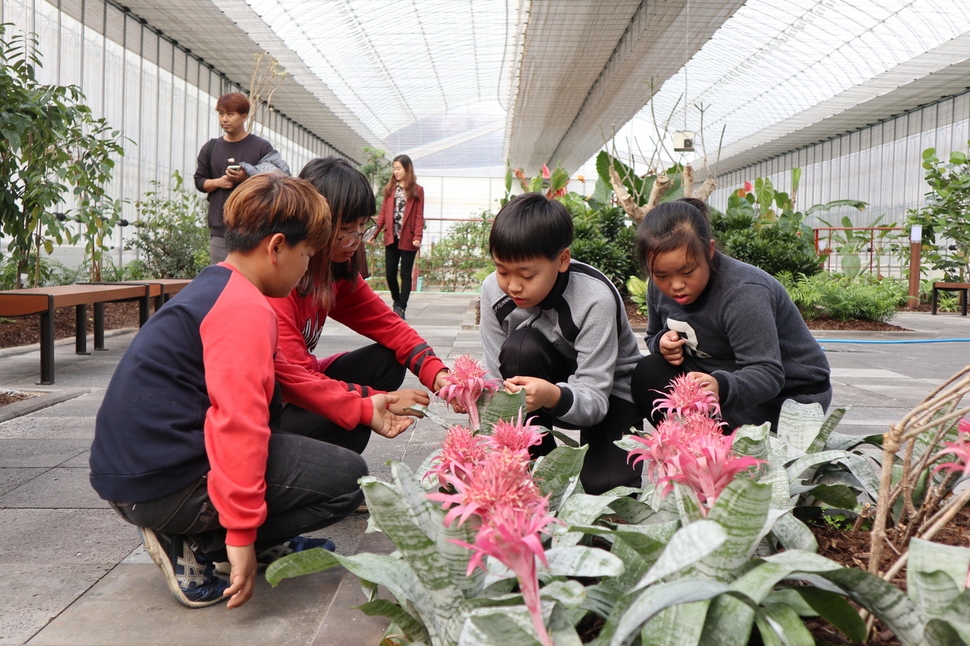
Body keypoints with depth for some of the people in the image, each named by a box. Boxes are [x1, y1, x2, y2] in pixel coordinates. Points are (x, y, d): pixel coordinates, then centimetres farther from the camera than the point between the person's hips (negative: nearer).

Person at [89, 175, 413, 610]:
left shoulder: (212, 288, 15)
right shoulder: (246, 308, -17)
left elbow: (289, 377, 19)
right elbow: (239, 425, -26)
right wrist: (241, 534, -21)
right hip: (165, 485, -10)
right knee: (349, 477, -7)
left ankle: (269, 543, 15)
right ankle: (194, 549, -5)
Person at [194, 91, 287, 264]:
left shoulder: (262, 147, 1)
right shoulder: (211, 148, 12)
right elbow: (199, 181, 13)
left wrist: (247, 178, -17)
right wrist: (218, 182, -7)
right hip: (219, 228, 3)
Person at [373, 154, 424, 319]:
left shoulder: (417, 190, 1)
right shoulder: (390, 188, 10)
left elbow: (419, 216, -3)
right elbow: (383, 212, 8)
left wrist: (418, 237, -15)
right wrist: (375, 232, -3)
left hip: (407, 238, -3)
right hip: (391, 237, 3)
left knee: (405, 274, 1)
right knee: (390, 273, 4)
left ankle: (401, 307, 7)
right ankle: (396, 301, 26)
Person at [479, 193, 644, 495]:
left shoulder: (595, 298, -30)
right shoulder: (494, 289, -18)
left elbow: (594, 399, -30)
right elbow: (497, 378, -14)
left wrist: (553, 397, -52)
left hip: (611, 391, -3)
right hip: (554, 378, 4)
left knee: (603, 483, -27)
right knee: (520, 347, -30)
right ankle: (534, 461, -12)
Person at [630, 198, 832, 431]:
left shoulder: (744, 294, -29)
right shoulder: (661, 287, -8)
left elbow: (768, 375, -34)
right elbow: (654, 337, 9)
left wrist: (722, 387, -55)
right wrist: (663, 343, -17)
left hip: (790, 391, -7)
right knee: (648, 375, -13)